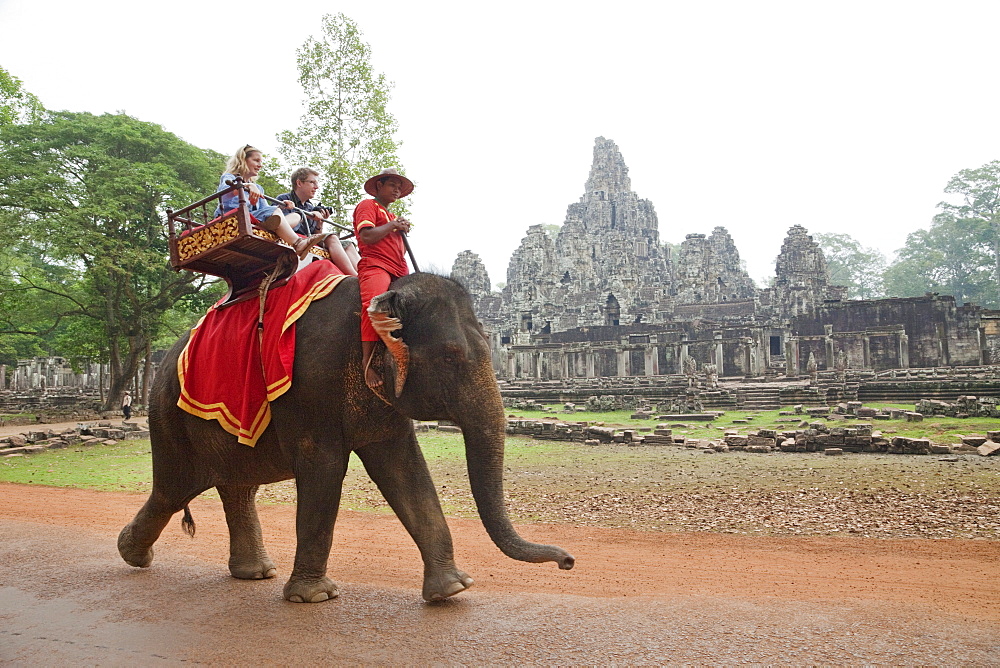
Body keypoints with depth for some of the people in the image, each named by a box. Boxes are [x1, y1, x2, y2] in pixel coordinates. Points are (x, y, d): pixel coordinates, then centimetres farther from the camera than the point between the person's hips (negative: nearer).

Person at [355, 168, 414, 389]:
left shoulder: (392, 217, 35)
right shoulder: (367, 206, 11)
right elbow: (366, 236, -7)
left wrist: (403, 230, 16)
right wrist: (392, 225, 2)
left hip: (399, 270, 8)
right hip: (375, 265, -8)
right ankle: (367, 361, -36)